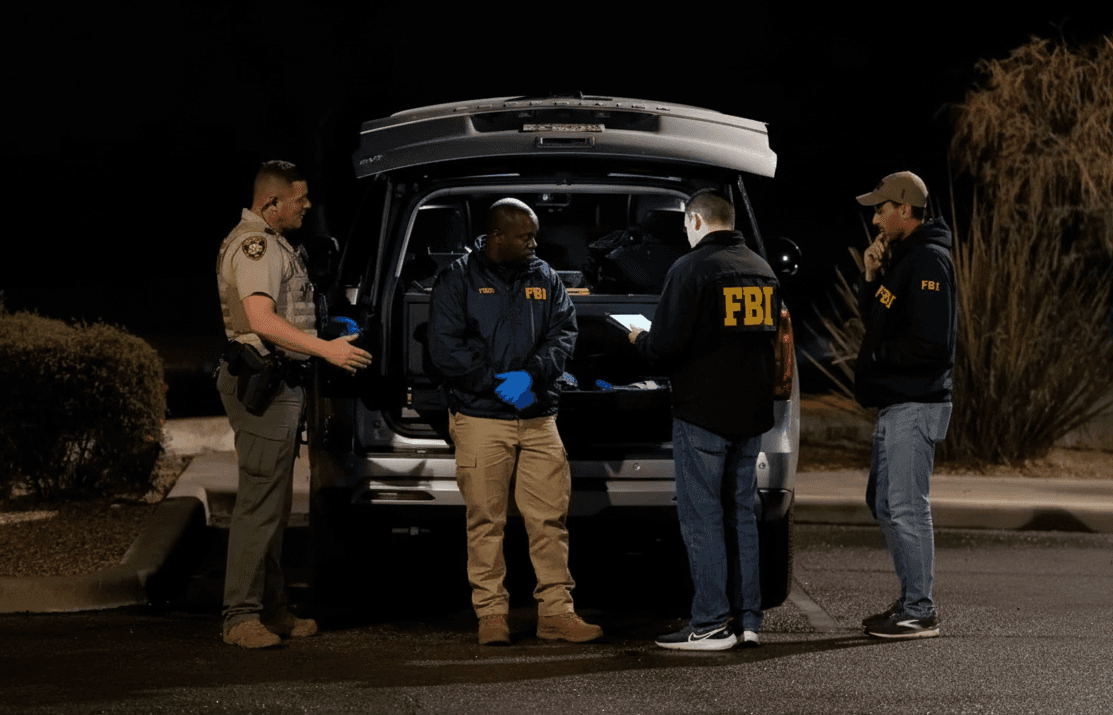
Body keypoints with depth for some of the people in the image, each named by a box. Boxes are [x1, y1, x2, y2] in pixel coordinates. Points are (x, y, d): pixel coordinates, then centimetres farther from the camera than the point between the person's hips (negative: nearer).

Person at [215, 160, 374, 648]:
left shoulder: (270, 244, 20)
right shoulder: (254, 245, -15)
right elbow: (261, 319, -26)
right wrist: (326, 349, -29)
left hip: (279, 385, 11)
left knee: (274, 502, 14)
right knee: (260, 502, -12)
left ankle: (271, 609, 20)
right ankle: (241, 617, -12)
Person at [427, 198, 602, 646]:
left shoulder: (545, 279, 13)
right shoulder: (458, 280, 1)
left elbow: (564, 334, 6)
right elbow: (445, 349, -6)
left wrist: (531, 374, -11)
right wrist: (498, 384, -10)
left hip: (539, 421, 3)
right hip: (481, 420, -3)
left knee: (550, 518, -1)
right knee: (486, 521, -2)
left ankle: (556, 611, 3)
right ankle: (491, 614, 4)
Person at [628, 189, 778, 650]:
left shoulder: (691, 269, -12)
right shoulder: (762, 271, 12)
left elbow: (666, 346, -18)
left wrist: (638, 339, 5)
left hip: (702, 413, -7)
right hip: (752, 413, 7)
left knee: (702, 516, -3)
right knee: (740, 513, 13)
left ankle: (712, 625, -5)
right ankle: (746, 619, 13)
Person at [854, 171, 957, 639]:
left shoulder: (928, 261, -16)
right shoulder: (901, 258, 16)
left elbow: (929, 342, -24)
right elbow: (877, 321, 21)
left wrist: (876, 357, -12)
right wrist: (872, 279, 6)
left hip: (915, 406, -11)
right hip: (895, 405, 11)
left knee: (906, 508, -9)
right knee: (884, 504, 16)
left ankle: (920, 613, -6)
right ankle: (911, 601, 23)